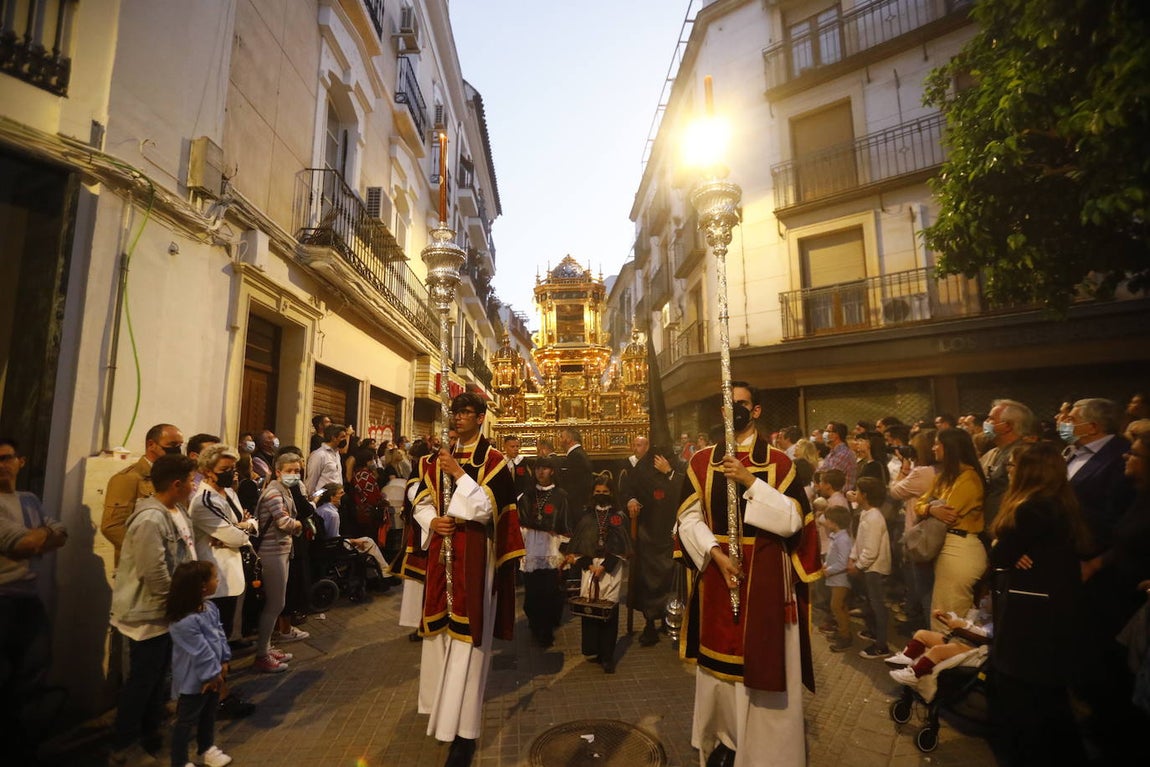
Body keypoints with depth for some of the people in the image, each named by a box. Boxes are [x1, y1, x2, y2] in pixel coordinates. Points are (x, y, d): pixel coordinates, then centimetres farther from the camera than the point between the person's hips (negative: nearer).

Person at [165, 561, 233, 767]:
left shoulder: (210, 607, -4)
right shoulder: (184, 622, -33)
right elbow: (201, 651, -26)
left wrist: (223, 662, 3)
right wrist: (213, 674, -16)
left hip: (213, 674, 9)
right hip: (194, 681, -9)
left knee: (209, 713, 25)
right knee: (186, 721, 12)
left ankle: (206, 749, 45)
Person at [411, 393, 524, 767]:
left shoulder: (493, 460, -8)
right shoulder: (438, 458, 8)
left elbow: (487, 509, -17)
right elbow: (420, 501, 9)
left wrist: (459, 473, -20)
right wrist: (432, 521, -11)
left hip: (473, 557, -5)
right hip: (441, 553, 6)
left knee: (466, 635, -3)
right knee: (441, 627, 18)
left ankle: (464, 728, 7)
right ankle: (442, 702, 40)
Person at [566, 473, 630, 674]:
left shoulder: (618, 516, 4)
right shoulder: (587, 516, 8)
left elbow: (621, 547, -2)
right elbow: (578, 545, 7)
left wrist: (604, 566, -10)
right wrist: (587, 565, -6)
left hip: (611, 568, -1)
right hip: (588, 566, 2)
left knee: (609, 610, -3)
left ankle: (607, 656, 8)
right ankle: (592, 651, 19)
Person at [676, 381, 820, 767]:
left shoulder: (778, 462, -2)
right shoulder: (701, 461, 1)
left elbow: (794, 520, -10)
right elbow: (688, 518, -1)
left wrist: (751, 480, -19)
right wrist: (715, 552, -16)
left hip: (765, 578, -1)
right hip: (717, 575, 2)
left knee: (763, 660, 6)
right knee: (720, 659, 13)